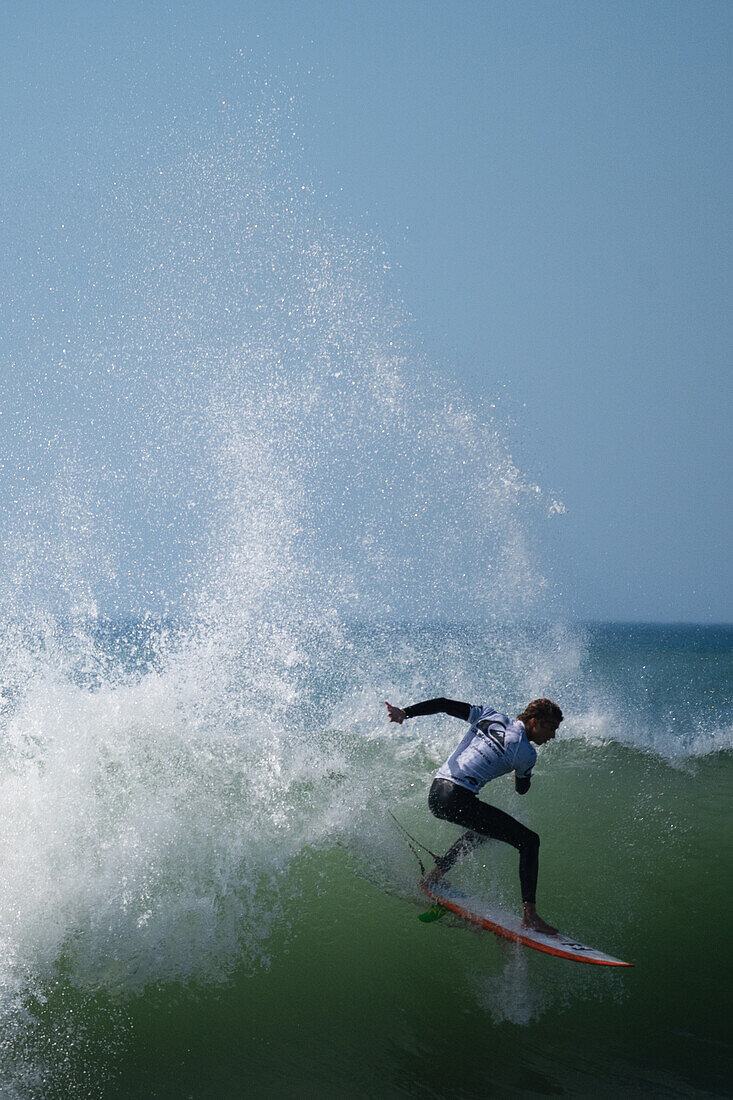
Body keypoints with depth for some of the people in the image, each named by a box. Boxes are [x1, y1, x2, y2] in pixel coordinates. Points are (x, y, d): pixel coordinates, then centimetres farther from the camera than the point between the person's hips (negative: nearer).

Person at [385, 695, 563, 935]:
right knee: (529, 841, -2)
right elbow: (521, 789, 15)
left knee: (484, 828, 35)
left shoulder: (491, 716, 12)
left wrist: (404, 713, 6)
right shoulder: (526, 753, -4)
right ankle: (529, 915, -12)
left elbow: (444, 704, 8)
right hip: (459, 801, -8)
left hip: (435, 794, 8)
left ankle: (434, 875, 37)